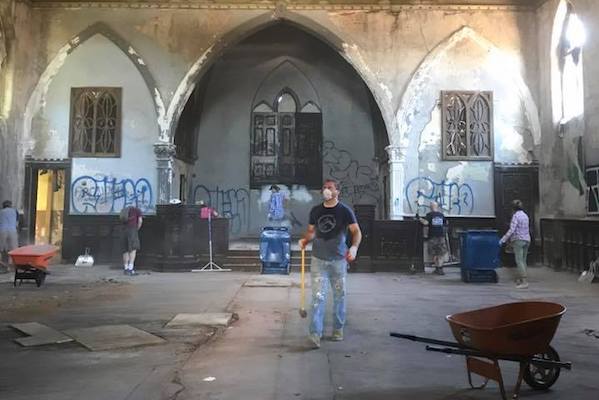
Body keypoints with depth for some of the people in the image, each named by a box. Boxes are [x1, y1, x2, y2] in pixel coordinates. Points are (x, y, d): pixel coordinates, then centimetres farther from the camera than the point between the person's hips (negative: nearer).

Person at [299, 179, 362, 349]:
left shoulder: (345, 211, -4)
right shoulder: (315, 211, 6)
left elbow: (356, 231, -10)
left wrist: (354, 247, -28)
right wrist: (305, 240, -4)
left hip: (338, 260, -1)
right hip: (318, 260, 1)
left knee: (339, 295, 11)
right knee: (318, 296, -7)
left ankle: (338, 329, 28)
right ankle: (315, 334, -7)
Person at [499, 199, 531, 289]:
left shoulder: (515, 215, -11)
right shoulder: (525, 215, 12)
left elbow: (511, 230, -18)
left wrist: (503, 240, -14)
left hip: (518, 240, -8)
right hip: (526, 240, 8)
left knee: (519, 261, -9)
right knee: (523, 260, 13)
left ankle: (524, 281, -16)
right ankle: (520, 279, 19)